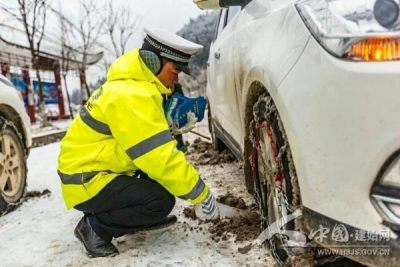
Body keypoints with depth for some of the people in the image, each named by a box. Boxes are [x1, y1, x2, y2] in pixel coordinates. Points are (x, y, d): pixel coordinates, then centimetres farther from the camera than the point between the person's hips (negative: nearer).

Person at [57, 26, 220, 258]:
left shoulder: (135, 84, 5)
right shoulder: (130, 96, -27)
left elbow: (155, 143, 13)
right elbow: (160, 159, -29)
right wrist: (201, 195, -21)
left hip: (102, 169, 10)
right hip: (87, 181, -10)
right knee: (161, 200, -23)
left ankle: (143, 217, 16)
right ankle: (94, 227, -5)